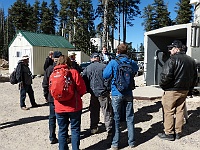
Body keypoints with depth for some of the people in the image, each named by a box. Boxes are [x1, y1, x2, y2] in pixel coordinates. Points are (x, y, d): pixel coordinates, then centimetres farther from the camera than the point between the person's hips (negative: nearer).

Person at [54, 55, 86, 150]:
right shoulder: (73, 72, -8)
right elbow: (82, 89, -8)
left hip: (59, 107, 3)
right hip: (74, 106, -3)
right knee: (75, 129, 11)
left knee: (62, 130, 15)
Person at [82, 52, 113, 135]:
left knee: (94, 111, 16)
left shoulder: (87, 68, 1)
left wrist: (88, 90, 17)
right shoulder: (104, 66, -9)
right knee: (107, 112, 4)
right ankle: (109, 129, 7)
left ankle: (93, 128, 25)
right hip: (103, 92, -3)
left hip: (93, 92, 3)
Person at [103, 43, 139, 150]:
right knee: (130, 118, 12)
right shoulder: (132, 62, 1)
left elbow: (105, 75, -8)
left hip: (116, 94, -2)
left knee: (116, 118, 7)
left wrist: (108, 66, 6)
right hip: (128, 94, 3)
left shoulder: (113, 62, -10)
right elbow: (136, 69, 21)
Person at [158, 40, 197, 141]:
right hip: (184, 90, 8)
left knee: (169, 112, 3)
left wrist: (162, 85, -6)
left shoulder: (172, 59, -15)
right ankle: (178, 132, 24)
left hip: (172, 90, -7)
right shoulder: (191, 60, 10)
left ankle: (169, 133, 11)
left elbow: (166, 75, -23)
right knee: (180, 111, 15)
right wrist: (189, 87, 23)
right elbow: (195, 76, 17)